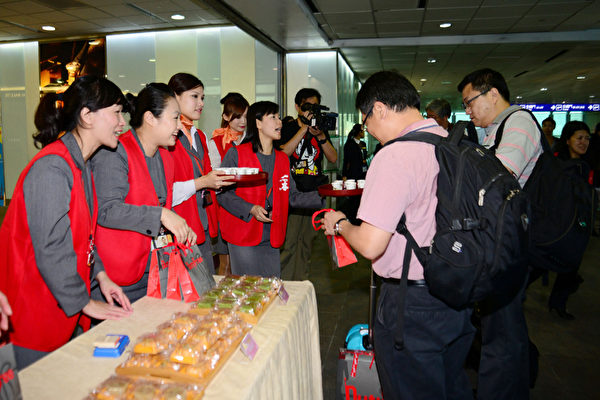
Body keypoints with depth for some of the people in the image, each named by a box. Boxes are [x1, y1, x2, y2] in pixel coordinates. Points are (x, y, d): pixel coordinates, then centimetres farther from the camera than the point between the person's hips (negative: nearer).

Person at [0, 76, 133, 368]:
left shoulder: (81, 165, 9)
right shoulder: (52, 169, -22)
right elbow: (51, 250, -24)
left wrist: (100, 275, 3)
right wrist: (86, 303, -15)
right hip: (36, 308, -9)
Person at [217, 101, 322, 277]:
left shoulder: (283, 159, 12)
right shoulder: (236, 154, -5)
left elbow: (291, 196, 10)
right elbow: (223, 192, -7)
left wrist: (321, 196, -2)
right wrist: (250, 209, -18)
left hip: (271, 240, 5)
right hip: (243, 239, -5)